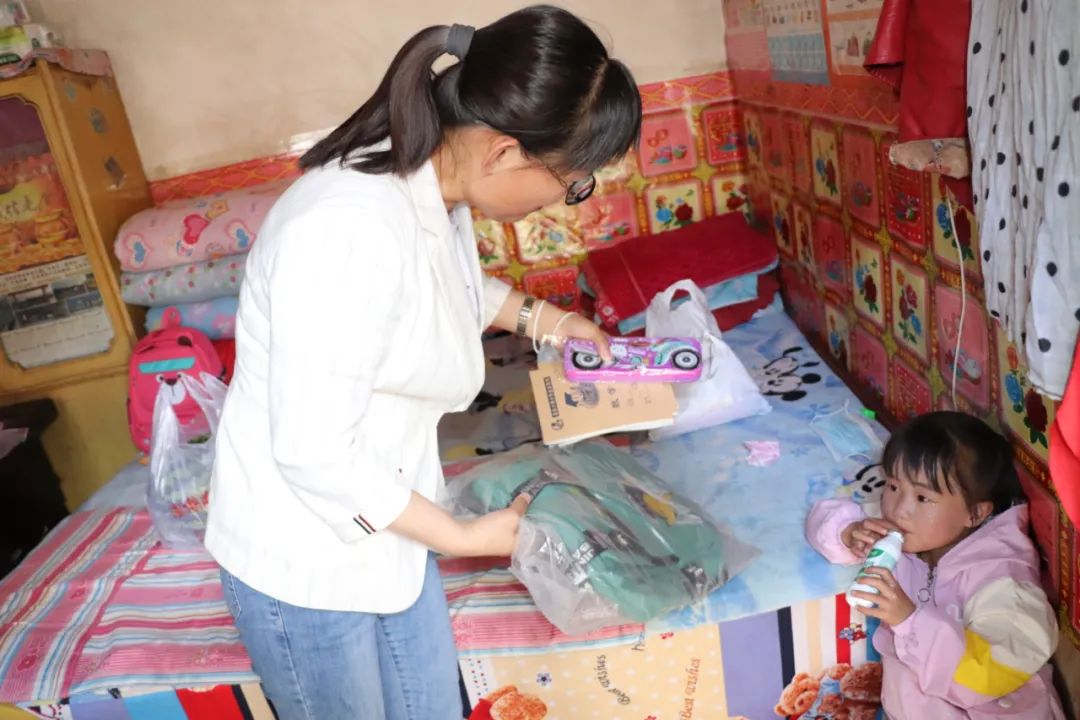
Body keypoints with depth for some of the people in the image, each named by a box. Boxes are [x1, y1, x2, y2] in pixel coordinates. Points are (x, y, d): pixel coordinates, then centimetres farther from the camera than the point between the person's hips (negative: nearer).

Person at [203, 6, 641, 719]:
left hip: (384, 529, 8)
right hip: (305, 563, -7)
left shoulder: (438, 193, -4)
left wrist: (545, 318, 12)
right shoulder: (351, 227, -32)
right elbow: (314, 452, -28)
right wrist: (464, 536, -18)